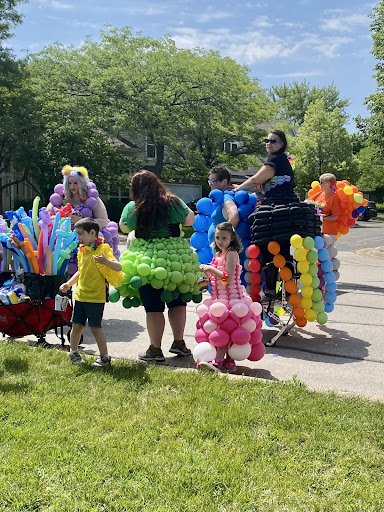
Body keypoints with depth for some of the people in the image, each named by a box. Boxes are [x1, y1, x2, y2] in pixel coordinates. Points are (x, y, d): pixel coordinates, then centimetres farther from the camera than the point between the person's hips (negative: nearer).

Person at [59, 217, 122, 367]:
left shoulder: (102, 249, -12)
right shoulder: (82, 250, 12)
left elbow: (118, 267, -24)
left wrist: (105, 261, -42)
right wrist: (69, 283, 13)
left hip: (96, 297, -7)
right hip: (80, 295, 7)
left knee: (95, 327, -2)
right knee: (76, 326, 12)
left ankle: (104, 357, 11)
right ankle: (73, 353, 31)